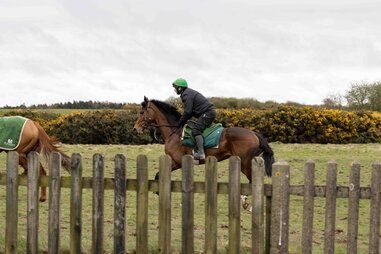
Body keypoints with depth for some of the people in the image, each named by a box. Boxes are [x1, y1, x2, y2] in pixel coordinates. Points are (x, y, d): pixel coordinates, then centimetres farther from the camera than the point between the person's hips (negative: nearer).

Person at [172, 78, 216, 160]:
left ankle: (201, 152, -31)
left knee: (196, 130, -18)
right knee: (198, 129, 17)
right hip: (210, 112, 11)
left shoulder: (186, 95, -12)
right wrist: (182, 121, 16)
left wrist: (180, 123, -5)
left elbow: (187, 112, -16)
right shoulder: (188, 93, 21)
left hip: (207, 113, -11)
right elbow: (190, 111, 24)